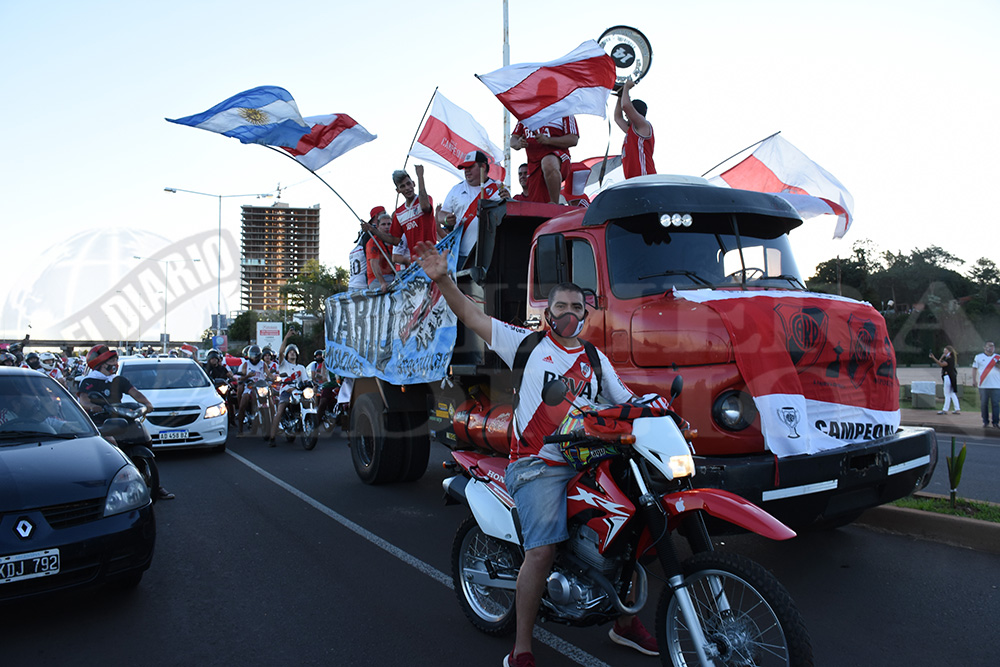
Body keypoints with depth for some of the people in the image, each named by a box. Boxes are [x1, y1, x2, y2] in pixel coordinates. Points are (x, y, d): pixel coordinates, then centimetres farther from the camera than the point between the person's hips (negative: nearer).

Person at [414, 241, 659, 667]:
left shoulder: (596, 358, 17)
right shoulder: (527, 344, 6)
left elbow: (625, 401, 18)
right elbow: (472, 317, 1)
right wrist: (443, 279, -10)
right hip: (537, 467, -5)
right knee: (542, 550, -19)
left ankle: (625, 622, 28)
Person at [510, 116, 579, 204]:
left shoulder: (563, 113, 2)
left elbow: (574, 139, -7)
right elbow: (513, 140, 17)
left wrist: (548, 140, -19)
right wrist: (518, 143, -9)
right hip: (533, 163, 5)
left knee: (549, 164, -42)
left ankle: (555, 204, -35)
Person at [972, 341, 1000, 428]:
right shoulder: (978, 357, 10)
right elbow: (974, 368, 10)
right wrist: (974, 380, 3)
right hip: (983, 385, 0)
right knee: (984, 404, 3)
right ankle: (985, 421, 12)